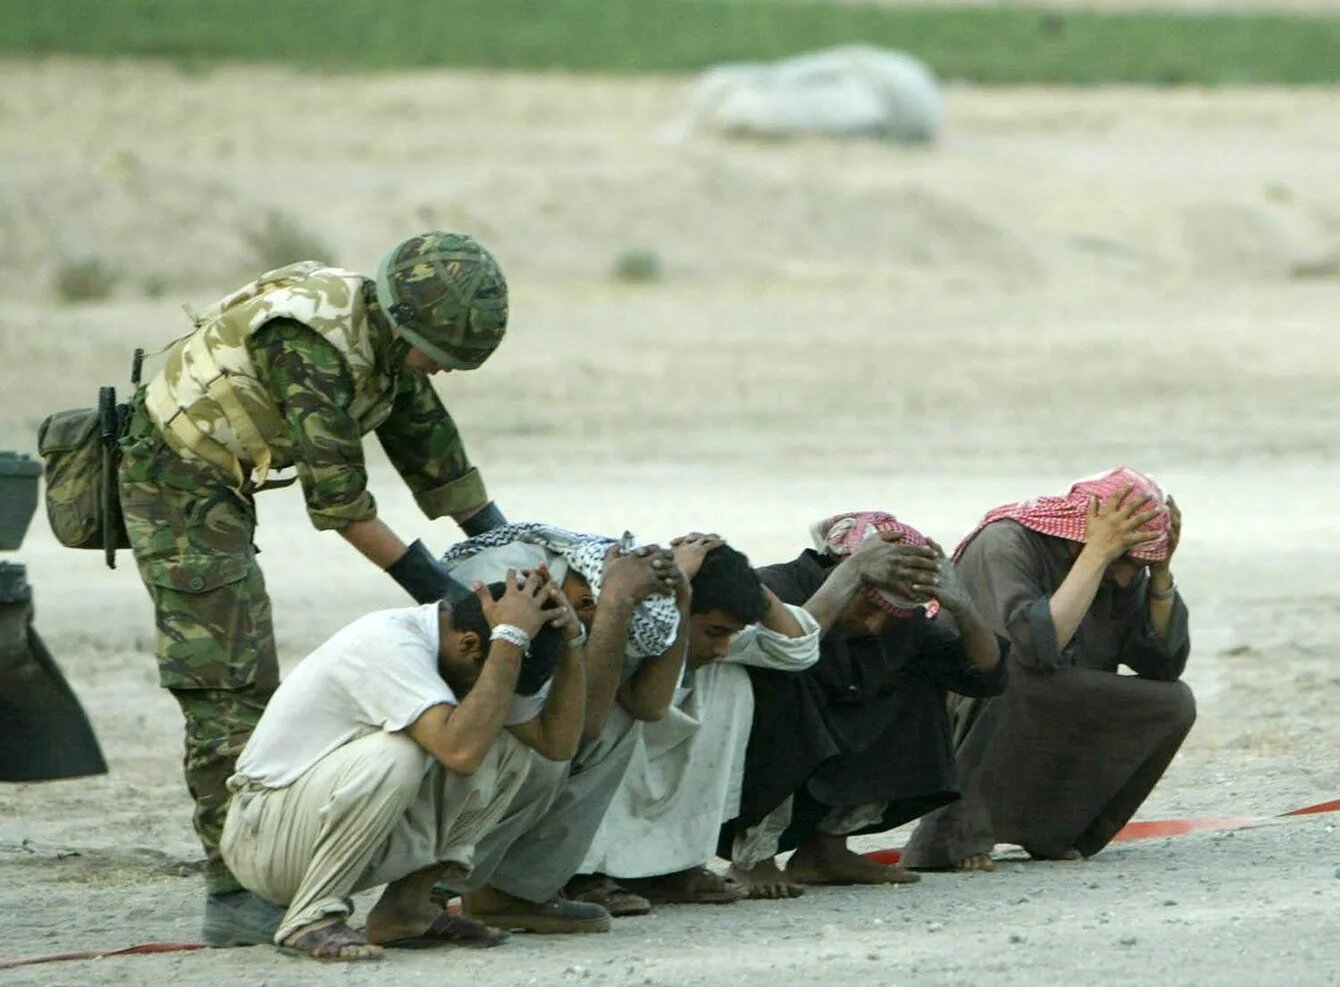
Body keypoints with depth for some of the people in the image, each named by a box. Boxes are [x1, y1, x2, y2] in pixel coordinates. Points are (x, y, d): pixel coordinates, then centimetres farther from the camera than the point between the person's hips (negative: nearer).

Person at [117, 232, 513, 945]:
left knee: (245, 681, 11)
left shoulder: (387, 343, 2)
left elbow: (434, 453, 11)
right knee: (224, 685, -12)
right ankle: (233, 895, -12)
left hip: (216, 491, 10)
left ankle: (251, 874, 14)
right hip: (176, 482, -10)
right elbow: (336, 499, -27)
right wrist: (430, 585, -24)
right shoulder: (312, 344, -28)